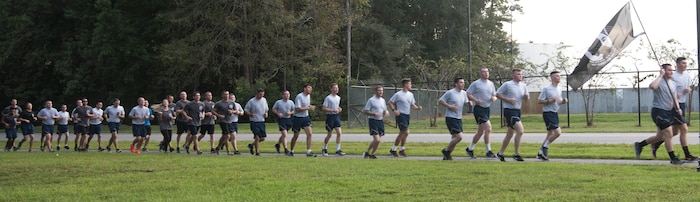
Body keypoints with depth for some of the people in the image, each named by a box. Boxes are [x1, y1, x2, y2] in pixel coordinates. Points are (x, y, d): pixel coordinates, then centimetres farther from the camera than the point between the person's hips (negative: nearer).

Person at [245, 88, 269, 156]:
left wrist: (266, 113, 0)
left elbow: (266, 109, 21)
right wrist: (251, 114, -22)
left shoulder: (264, 100, 8)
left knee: (262, 138, 5)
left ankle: (251, 145, 28)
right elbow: (246, 110, -3)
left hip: (262, 121, 6)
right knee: (257, 137, -10)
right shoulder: (251, 101, -8)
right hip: (254, 122, -6)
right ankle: (257, 152, 1)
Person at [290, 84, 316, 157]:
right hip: (297, 118, -6)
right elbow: (298, 108, -25)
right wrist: (308, 108, -22)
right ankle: (291, 151, 25)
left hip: (305, 118, 6)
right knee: (296, 136, 5)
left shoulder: (308, 96, 8)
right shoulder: (299, 96, -18)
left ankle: (308, 152, -9)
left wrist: (311, 107, 2)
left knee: (309, 134, -10)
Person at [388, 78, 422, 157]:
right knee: (406, 132, -13)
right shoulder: (398, 94, -8)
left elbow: (412, 105, 19)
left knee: (402, 133, 11)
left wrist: (418, 107, -1)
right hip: (401, 115, -7)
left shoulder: (410, 94, 12)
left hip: (407, 115, 8)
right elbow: (390, 102, -3)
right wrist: (394, 110, -17)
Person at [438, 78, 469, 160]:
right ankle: (446, 151, 1)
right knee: (459, 136, -15)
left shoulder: (464, 93, 10)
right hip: (450, 118, -8)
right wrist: (449, 106, -17)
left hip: (459, 118, 8)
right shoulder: (450, 93, -11)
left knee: (455, 138, 8)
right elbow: (440, 101, -6)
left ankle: (447, 156, 18)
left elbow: (465, 102, 23)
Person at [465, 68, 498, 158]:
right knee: (488, 128, -16)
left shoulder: (491, 84, 13)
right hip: (479, 108, -7)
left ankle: (469, 149, 26)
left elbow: (494, 95, 21)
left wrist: (494, 98, -3)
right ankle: (488, 151, -11)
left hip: (487, 108, 7)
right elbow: (467, 94, -7)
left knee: (481, 131, 12)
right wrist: (476, 100, -21)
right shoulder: (475, 83, -5)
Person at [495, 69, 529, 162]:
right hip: (509, 110, -8)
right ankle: (517, 154, -13)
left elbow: (526, 98, 21)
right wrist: (508, 99, -16)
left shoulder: (523, 86, 11)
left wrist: (527, 96, -3)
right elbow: (497, 94, -5)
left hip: (517, 110, 8)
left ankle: (500, 153, 23)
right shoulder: (507, 84, -8)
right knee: (520, 130, -19)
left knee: (510, 134, 12)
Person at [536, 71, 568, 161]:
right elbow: (539, 101, -12)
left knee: (550, 134, 10)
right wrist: (550, 101, -22)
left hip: (555, 113, 9)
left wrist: (563, 101, 2)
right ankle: (544, 147, -3)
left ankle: (541, 153, 17)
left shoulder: (559, 90, 13)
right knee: (558, 132, -17)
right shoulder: (546, 89, -11)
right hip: (548, 113, -9)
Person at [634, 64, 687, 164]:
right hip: (658, 111, -9)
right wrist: (660, 75, -29)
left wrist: (678, 108, 3)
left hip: (668, 111, 9)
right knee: (669, 134, -10)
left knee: (660, 136, 15)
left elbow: (674, 98, 21)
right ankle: (673, 159, -4)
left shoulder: (673, 83, 13)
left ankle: (639, 145, 31)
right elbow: (652, 86, -39)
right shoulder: (659, 82, -14)